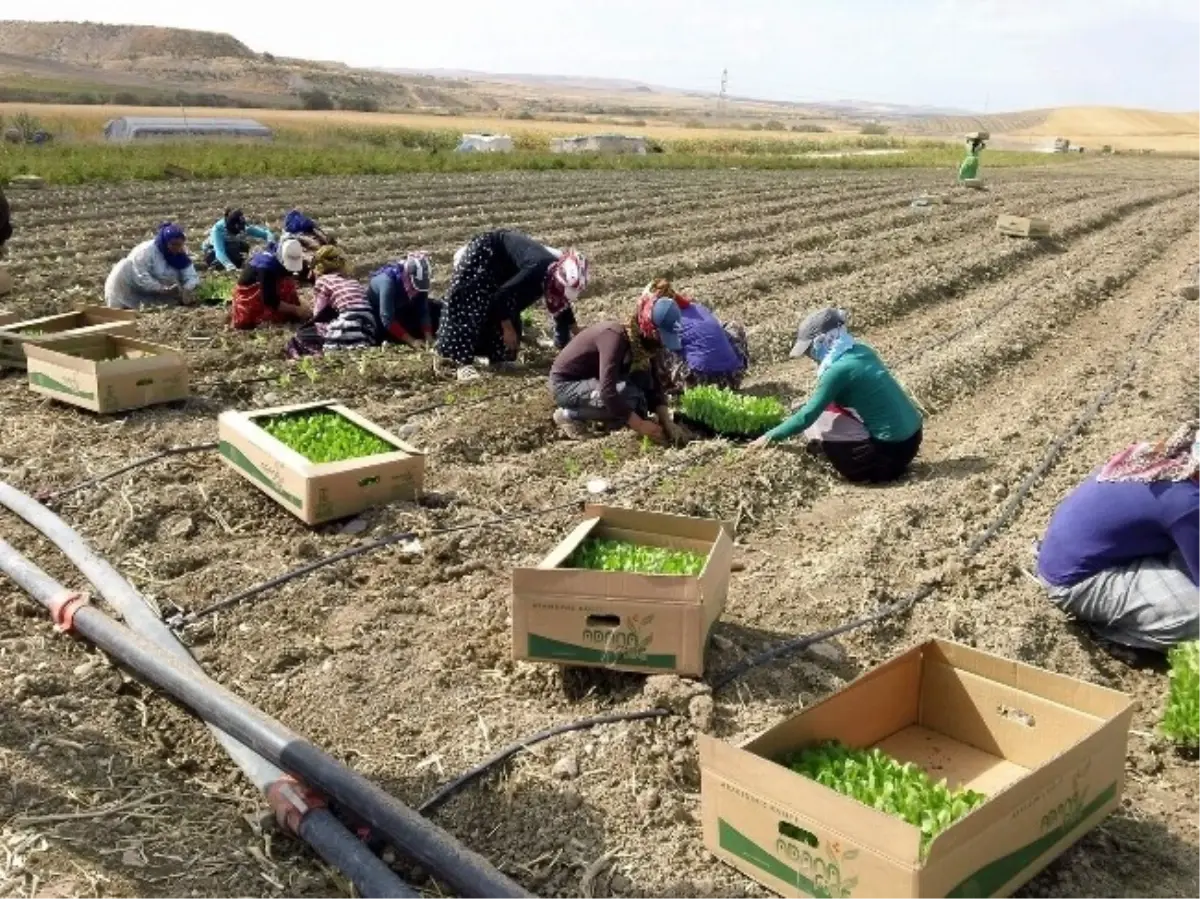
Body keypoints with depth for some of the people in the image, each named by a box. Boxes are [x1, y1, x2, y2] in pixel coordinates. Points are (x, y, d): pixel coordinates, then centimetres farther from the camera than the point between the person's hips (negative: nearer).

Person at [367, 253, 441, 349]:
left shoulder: (419, 283, -22)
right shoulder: (388, 280, -38)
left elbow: (423, 311, -17)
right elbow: (387, 319, -39)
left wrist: (428, 336, -32)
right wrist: (411, 341, -43)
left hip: (400, 309, 5)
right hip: (377, 313, -5)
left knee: (435, 308, -9)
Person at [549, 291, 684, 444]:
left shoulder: (642, 341, -6)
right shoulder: (615, 336, -31)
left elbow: (655, 385, -2)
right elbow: (608, 392, -37)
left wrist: (666, 421, -15)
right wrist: (640, 425, -33)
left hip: (592, 379, 7)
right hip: (565, 384, -7)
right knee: (628, 397, -27)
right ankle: (568, 415, -9)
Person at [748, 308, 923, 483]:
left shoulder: (838, 369, -18)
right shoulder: (861, 351, 6)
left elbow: (807, 416, -13)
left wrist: (771, 436, -2)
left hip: (892, 449, -8)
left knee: (816, 423, 1)